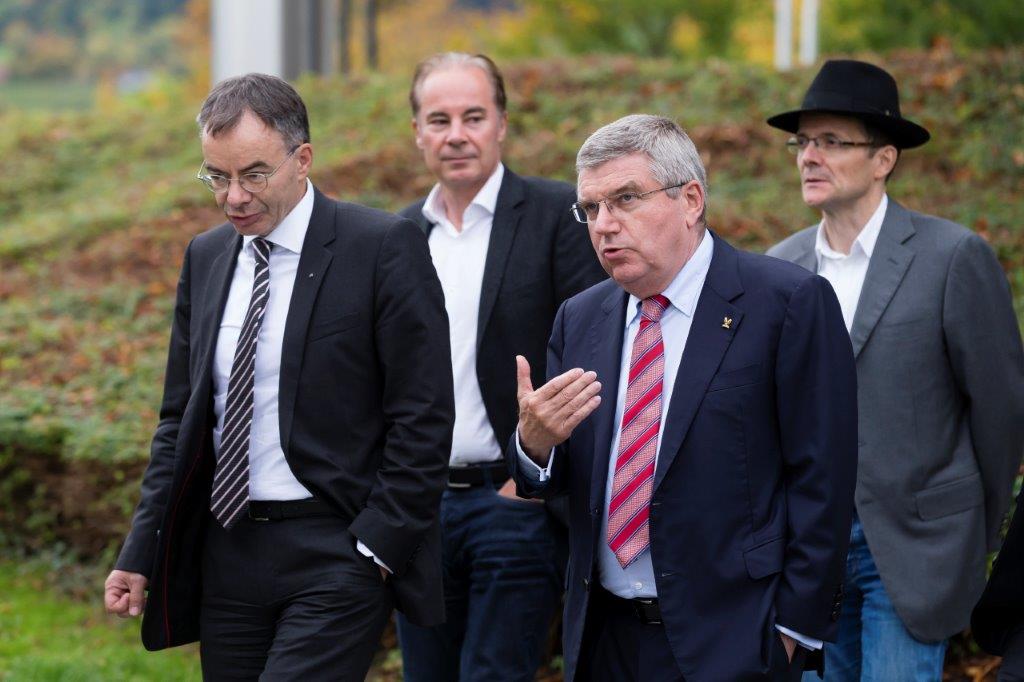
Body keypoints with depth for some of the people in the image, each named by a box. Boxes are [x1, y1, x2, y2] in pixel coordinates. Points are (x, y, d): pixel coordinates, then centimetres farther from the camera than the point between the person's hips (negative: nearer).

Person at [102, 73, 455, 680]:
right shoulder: (206, 259, 13)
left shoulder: (384, 247, -6)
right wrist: (141, 553, 9)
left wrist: (379, 547, -13)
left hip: (336, 556, -6)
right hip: (226, 555, 6)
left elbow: (423, 418, -8)